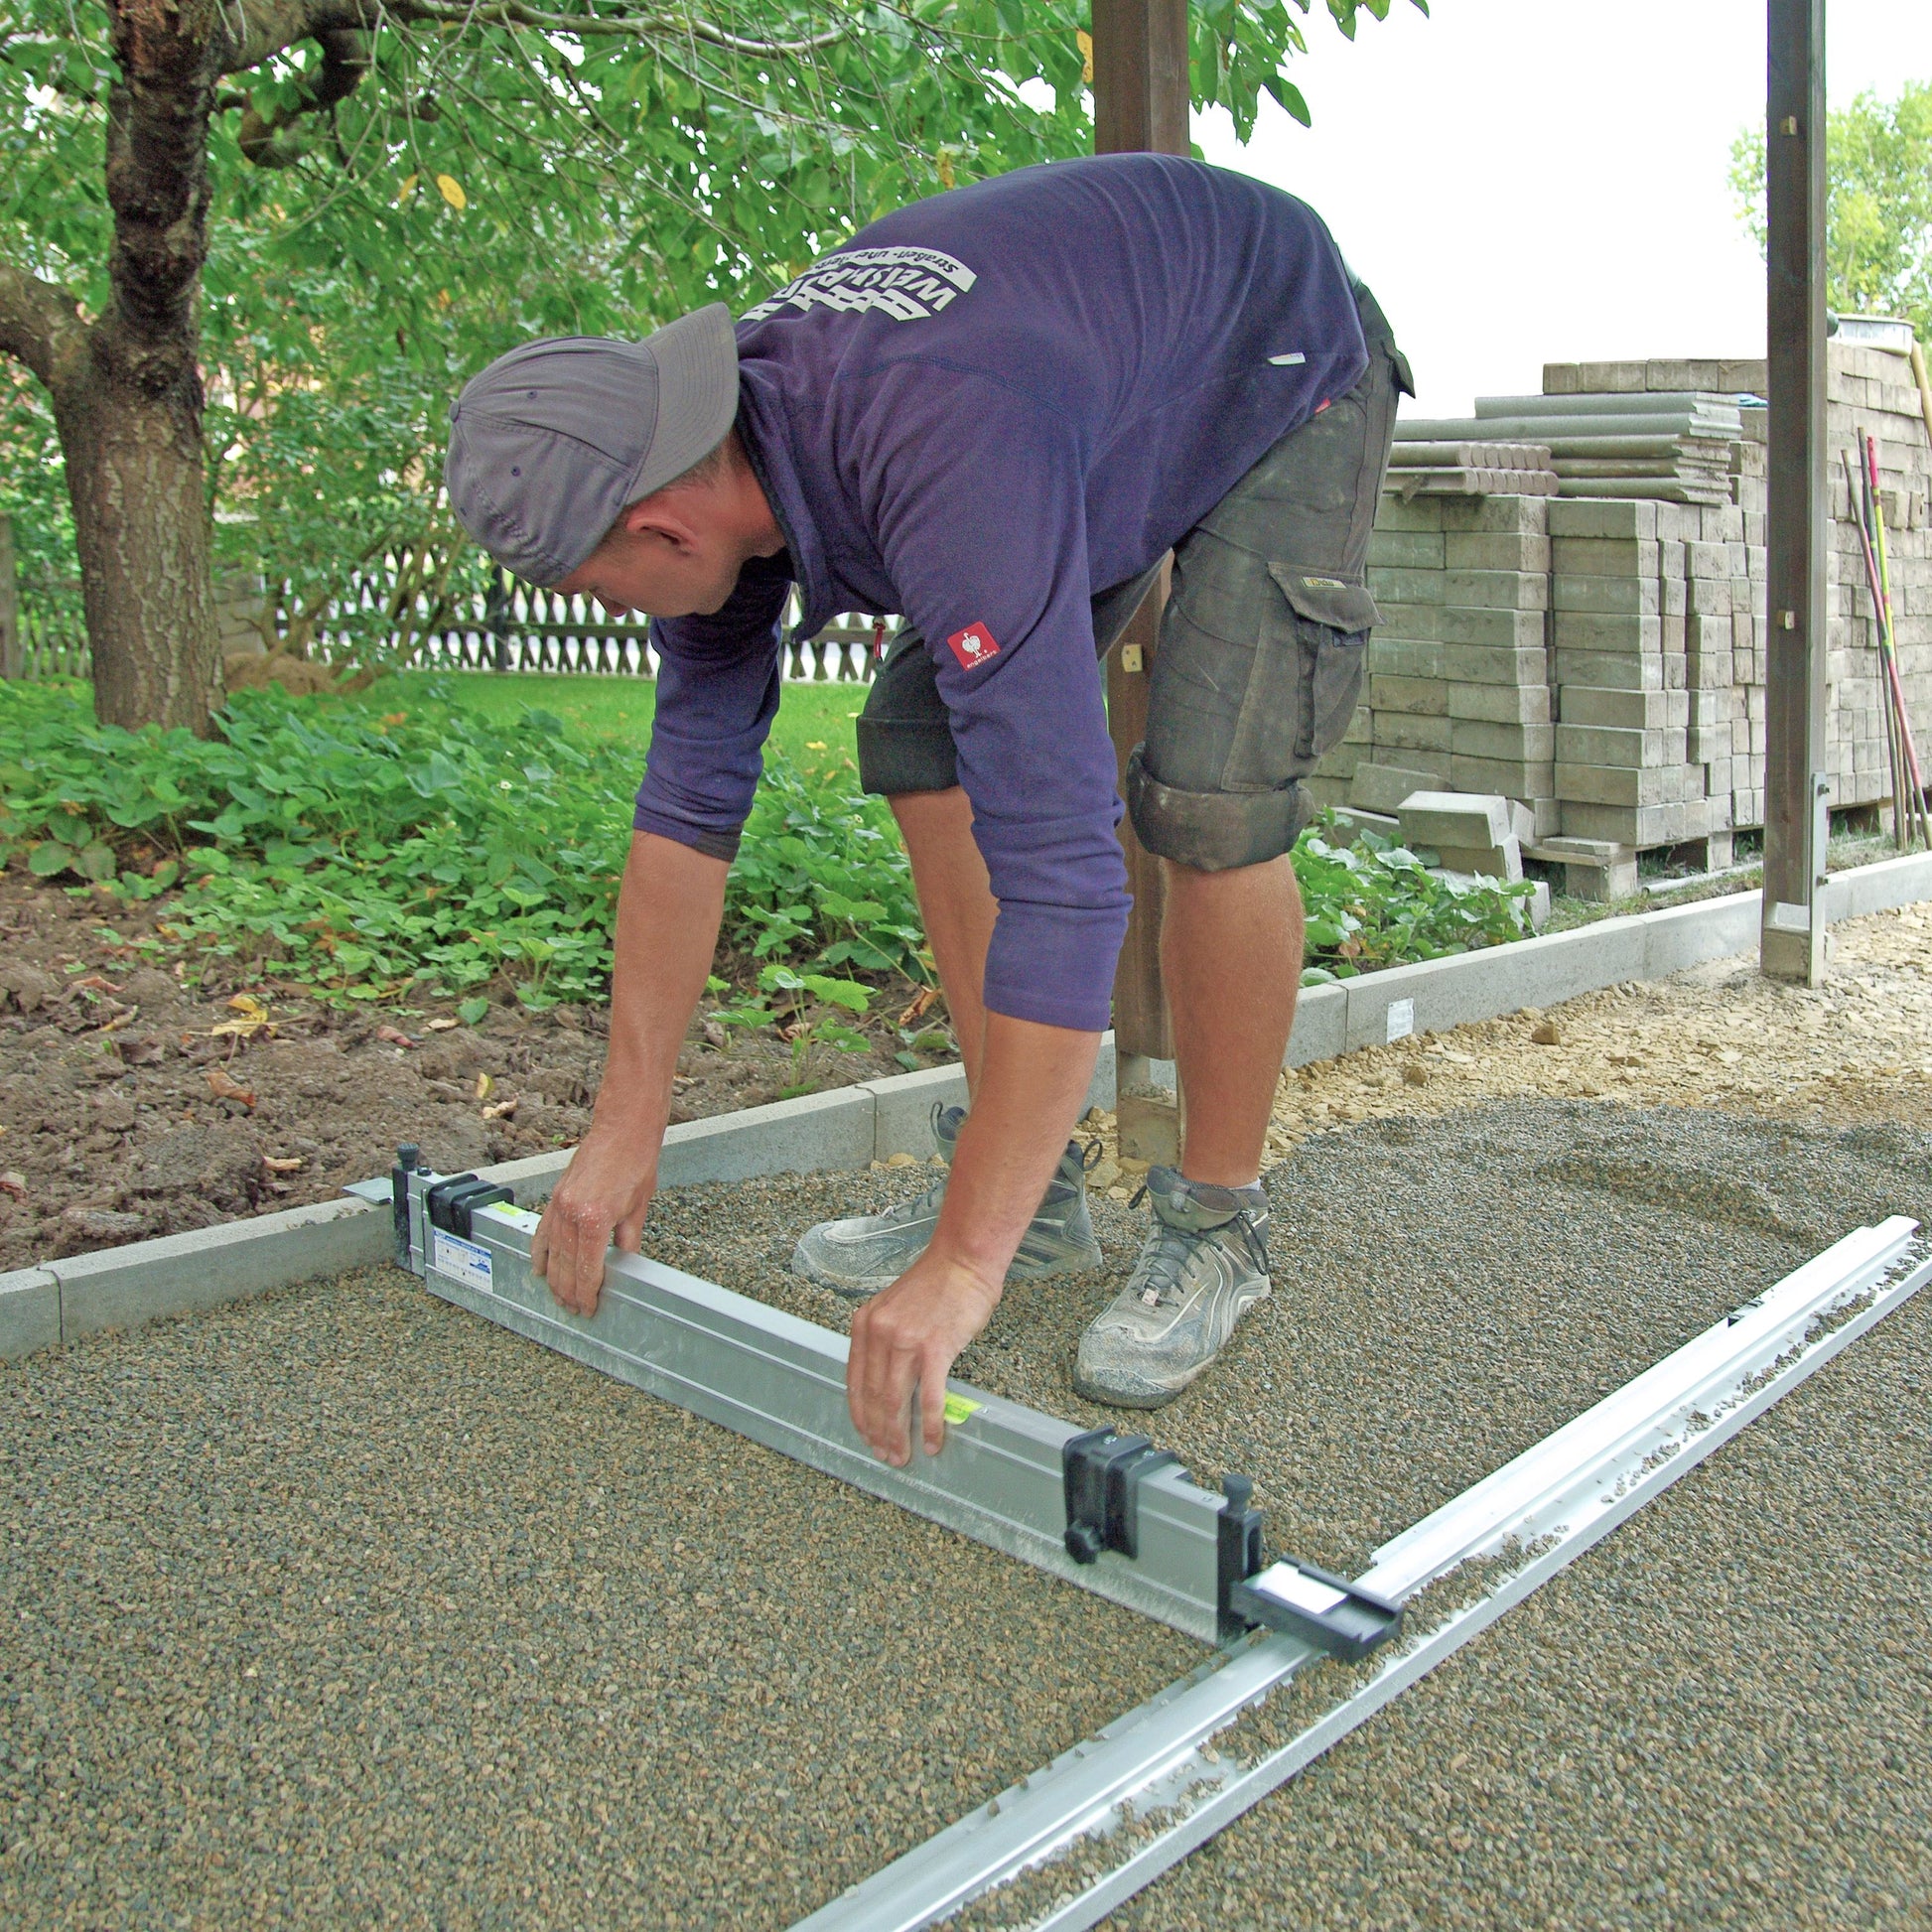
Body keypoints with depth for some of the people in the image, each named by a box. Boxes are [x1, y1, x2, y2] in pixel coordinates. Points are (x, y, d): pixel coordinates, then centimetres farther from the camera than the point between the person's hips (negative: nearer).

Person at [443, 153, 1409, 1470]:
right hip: (1119, 372, 8)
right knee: (923, 742, -2)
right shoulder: (703, 469, -17)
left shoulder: (945, 470, -44)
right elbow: (693, 796, -10)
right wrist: (627, 1127, -9)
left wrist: (966, 1264, -45)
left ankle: (1217, 1229, -2)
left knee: (1207, 799, -24)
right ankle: (1038, 1196, 5)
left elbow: (1061, 867, -47)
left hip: (1286, 371, -7)